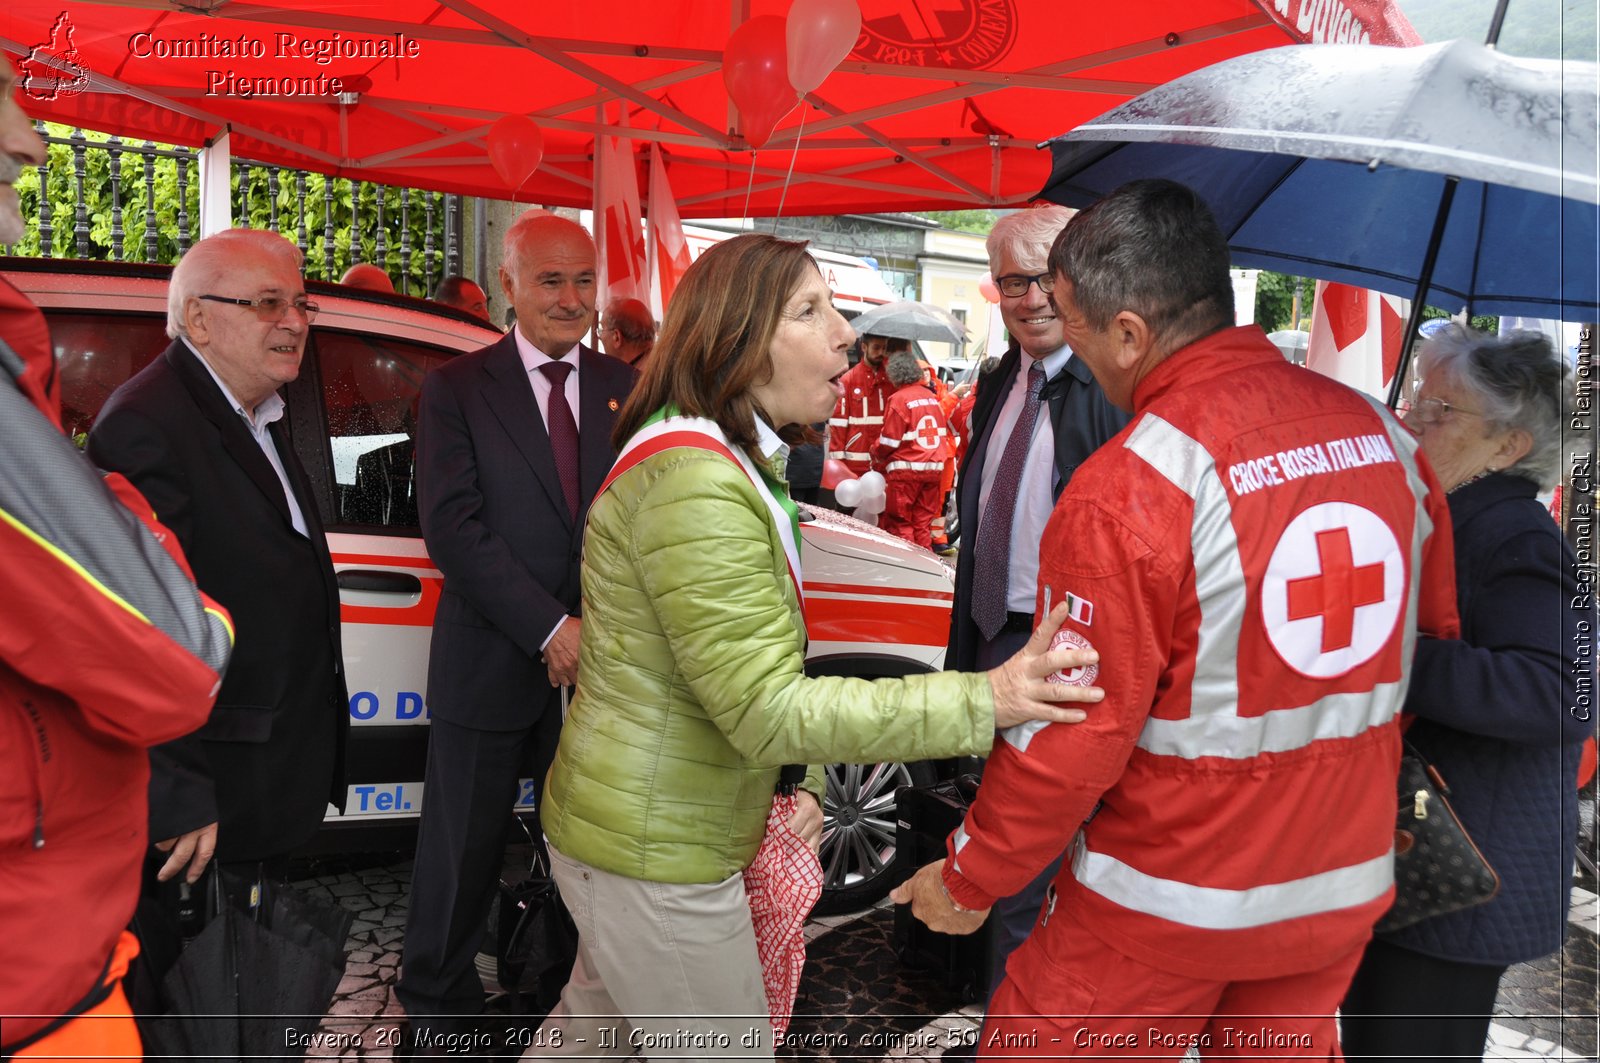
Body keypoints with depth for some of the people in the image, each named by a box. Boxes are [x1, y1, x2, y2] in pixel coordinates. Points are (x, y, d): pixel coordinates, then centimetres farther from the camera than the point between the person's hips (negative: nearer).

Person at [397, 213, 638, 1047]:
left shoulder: (624, 388, 6)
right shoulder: (457, 389, -2)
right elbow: (452, 528, -11)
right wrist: (551, 629, -17)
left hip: (600, 660, 2)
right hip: (490, 665, -2)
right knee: (462, 853, 13)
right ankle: (437, 1004, 36)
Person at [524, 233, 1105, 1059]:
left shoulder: (736, 464, 9)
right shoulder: (693, 481, -26)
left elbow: (754, 658, 15)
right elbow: (766, 710, -28)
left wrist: (804, 779, 3)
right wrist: (982, 702, -29)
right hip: (655, 858, -9)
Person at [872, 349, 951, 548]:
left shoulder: (899, 399, -12)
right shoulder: (932, 397, 8)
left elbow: (890, 440, -12)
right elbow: (944, 433, 15)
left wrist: (875, 454, 7)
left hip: (905, 470, -6)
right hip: (934, 467, 6)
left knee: (899, 524, 3)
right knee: (923, 523, 12)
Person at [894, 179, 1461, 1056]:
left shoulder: (1124, 491, -23)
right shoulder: (1386, 436, -3)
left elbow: (1072, 737, -19)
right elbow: (1432, 643, 9)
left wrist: (967, 883, -4)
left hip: (1168, 913, -6)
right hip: (1347, 891, 7)